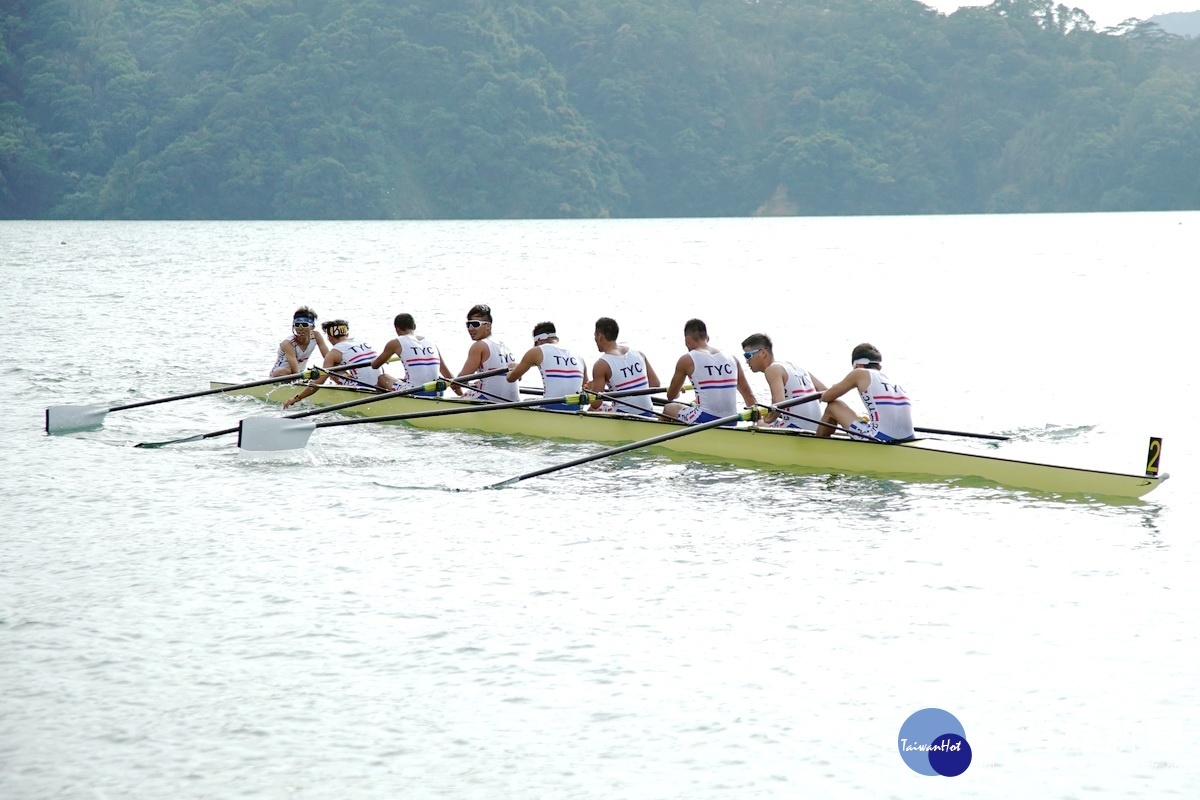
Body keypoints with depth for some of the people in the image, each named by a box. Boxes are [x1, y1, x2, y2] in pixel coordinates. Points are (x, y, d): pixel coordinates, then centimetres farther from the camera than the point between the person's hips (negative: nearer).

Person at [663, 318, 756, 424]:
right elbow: (749, 395, 13)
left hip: (704, 420, -5)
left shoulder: (686, 360, 0)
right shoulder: (732, 359, 10)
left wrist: (678, 390, 35)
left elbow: (671, 396, 13)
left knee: (668, 409, 23)